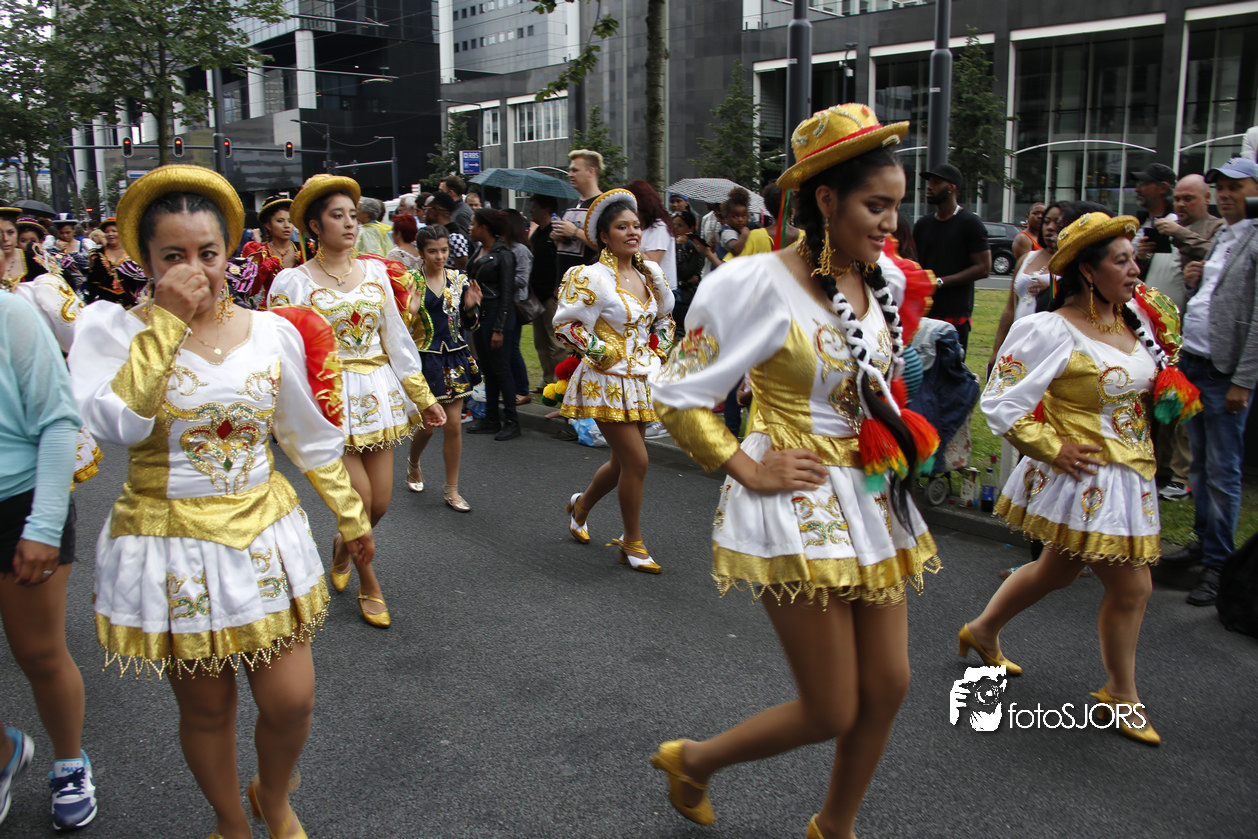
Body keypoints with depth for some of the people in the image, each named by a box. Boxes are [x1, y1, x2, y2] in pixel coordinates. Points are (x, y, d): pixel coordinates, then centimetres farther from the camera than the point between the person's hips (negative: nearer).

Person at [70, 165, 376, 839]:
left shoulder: (272, 332, 0)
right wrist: (166, 321, -23)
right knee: (205, 708, 13)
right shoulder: (112, 328, -6)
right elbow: (114, 421, -24)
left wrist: (350, 514, 14)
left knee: (291, 701, 4)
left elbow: (311, 437, 9)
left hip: (263, 532, 2)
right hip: (169, 544, -1)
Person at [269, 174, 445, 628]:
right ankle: (369, 585, 21)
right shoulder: (293, 281, -5)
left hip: (379, 393, 5)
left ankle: (342, 548, 40)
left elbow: (397, 339, 11)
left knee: (380, 503, 7)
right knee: (358, 501, -4)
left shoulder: (375, 271, 8)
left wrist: (423, 396, 11)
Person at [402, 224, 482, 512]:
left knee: (453, 425, 2)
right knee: (427, 424, 2)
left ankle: (452, 490, 14)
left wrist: (471, 307, -10)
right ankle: (413, 463, 37)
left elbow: (469, 325, 10)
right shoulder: (409, 281, -5)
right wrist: (411, 311, -23)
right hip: (424, 358, -3)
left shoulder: (459, 279, 4)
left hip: (455, 357, 3)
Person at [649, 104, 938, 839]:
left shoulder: (884, 281, 5)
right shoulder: (761, 283, -18)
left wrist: (898, 436, 10)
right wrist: (750, 471, -14)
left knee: (888, 687, 12)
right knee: (831, 712, 1)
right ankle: (694, 759, 28)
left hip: (871, 497, 8)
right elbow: (680, 396, -13)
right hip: (799, 502, -7)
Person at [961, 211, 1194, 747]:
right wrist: (1052, 449, -17)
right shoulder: (1053, 331, -19)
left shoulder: (1139, 318, 6)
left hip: (1129, 476, 8)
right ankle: (1121, 695, 23)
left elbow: (1147, 387, 25)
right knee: (1131, 587, 0)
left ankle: (983, 631, 40)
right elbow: (999, 403, -20)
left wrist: (1167, 397, 5)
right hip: (1086, 478, -8)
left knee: (1057, 570, 19)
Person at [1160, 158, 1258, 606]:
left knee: (1222, 472, -2)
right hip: (1193, 363, 8)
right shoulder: (1221, 238, 16)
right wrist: (1193, 279, 4)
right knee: (1199, 464, 17)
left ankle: (1219, 563, 7)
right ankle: (1203, 540, 30)